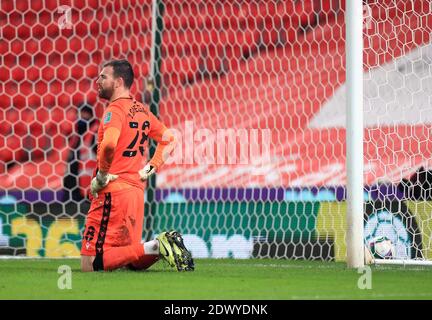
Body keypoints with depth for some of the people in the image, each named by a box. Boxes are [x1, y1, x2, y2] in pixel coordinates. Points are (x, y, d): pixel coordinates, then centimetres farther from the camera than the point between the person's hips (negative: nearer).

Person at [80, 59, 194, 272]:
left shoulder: (115, 109, -11)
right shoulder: (142, 111, 15)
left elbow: (109, 144, -30)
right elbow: (169, 139, 26)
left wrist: (102, 175, -16)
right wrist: (151, 168, 17)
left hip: (112, 192, -9)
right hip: (137, 191, 9)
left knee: (91, 264, -11)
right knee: (132, 261, 21)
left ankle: (154, 247, -22)